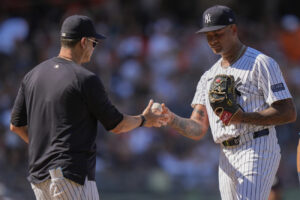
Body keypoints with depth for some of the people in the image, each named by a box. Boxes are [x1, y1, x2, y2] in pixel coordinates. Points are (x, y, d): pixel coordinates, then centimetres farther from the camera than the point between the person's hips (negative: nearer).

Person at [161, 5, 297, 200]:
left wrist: (243, 117, -22)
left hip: (257, 150, -8)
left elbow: (289, 113, -11)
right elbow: (198, 129, 12)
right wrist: (172, 119, -10)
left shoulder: (261, 63, -3)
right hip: (227, 158, 8)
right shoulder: (209, 77, 19)